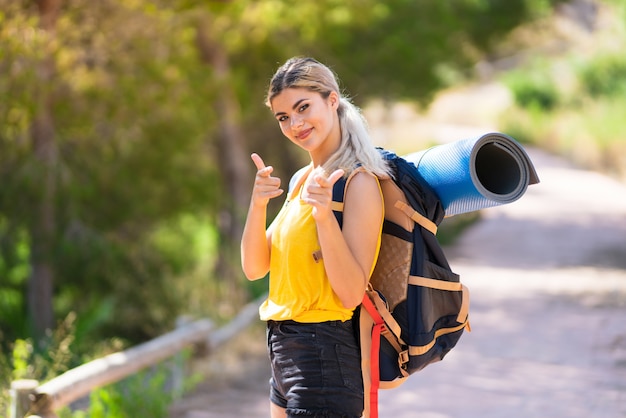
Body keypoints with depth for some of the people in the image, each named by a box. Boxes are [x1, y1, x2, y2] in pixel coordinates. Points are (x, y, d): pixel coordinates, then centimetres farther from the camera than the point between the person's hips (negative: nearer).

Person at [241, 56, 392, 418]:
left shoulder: (359, 182, -14)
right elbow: (255, 268, 6)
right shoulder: (302, 180, 12)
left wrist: (325, 215, -29)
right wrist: (258, 205, -9)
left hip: (324, 358, -9)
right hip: (285, 350, 9)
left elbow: (352, 293, -20)